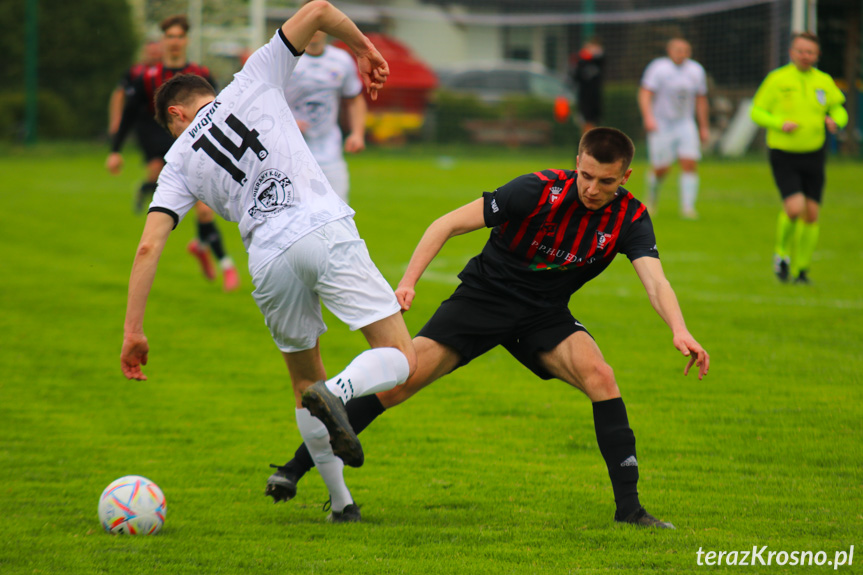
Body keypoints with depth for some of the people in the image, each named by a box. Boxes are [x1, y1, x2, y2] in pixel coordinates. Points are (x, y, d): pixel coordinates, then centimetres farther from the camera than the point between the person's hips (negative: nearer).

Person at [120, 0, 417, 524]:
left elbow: (149, 246, 9)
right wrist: (364, 48, 28)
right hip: (326, 231, -2)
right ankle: (336, 393, -30)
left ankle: (341, 502, 17)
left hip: (270, 260, 2)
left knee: (306, 382, 22)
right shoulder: (253, 82, 17)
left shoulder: (181, 160, 19)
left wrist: (134, 332, 12)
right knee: (400, 359, 1)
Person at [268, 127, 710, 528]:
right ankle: (295, 469, -3)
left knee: (599, 376, -25)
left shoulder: (629, 218, -14)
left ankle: (628, 506, -18)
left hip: (545, 314, 2)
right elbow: (449, 223, -20)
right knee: (401, 379, -14)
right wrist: (408, 282, -30)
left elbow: (654, 280, -27)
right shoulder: (538, 190, -23)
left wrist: (680, 331, -47)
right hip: (483, 297, -2)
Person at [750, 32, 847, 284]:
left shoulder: (824, 82, 6)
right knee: (795, 207, -19)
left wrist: (835, 121, -10)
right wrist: (780, 123, -19)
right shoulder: (777, 79, -4)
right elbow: (757, 112, -1)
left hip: (814, 153, 4)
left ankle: (801, 270, 18)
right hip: (783, 155, -4)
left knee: (811, 214, 2)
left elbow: (839, 110, 15)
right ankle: (782, 254, 8)